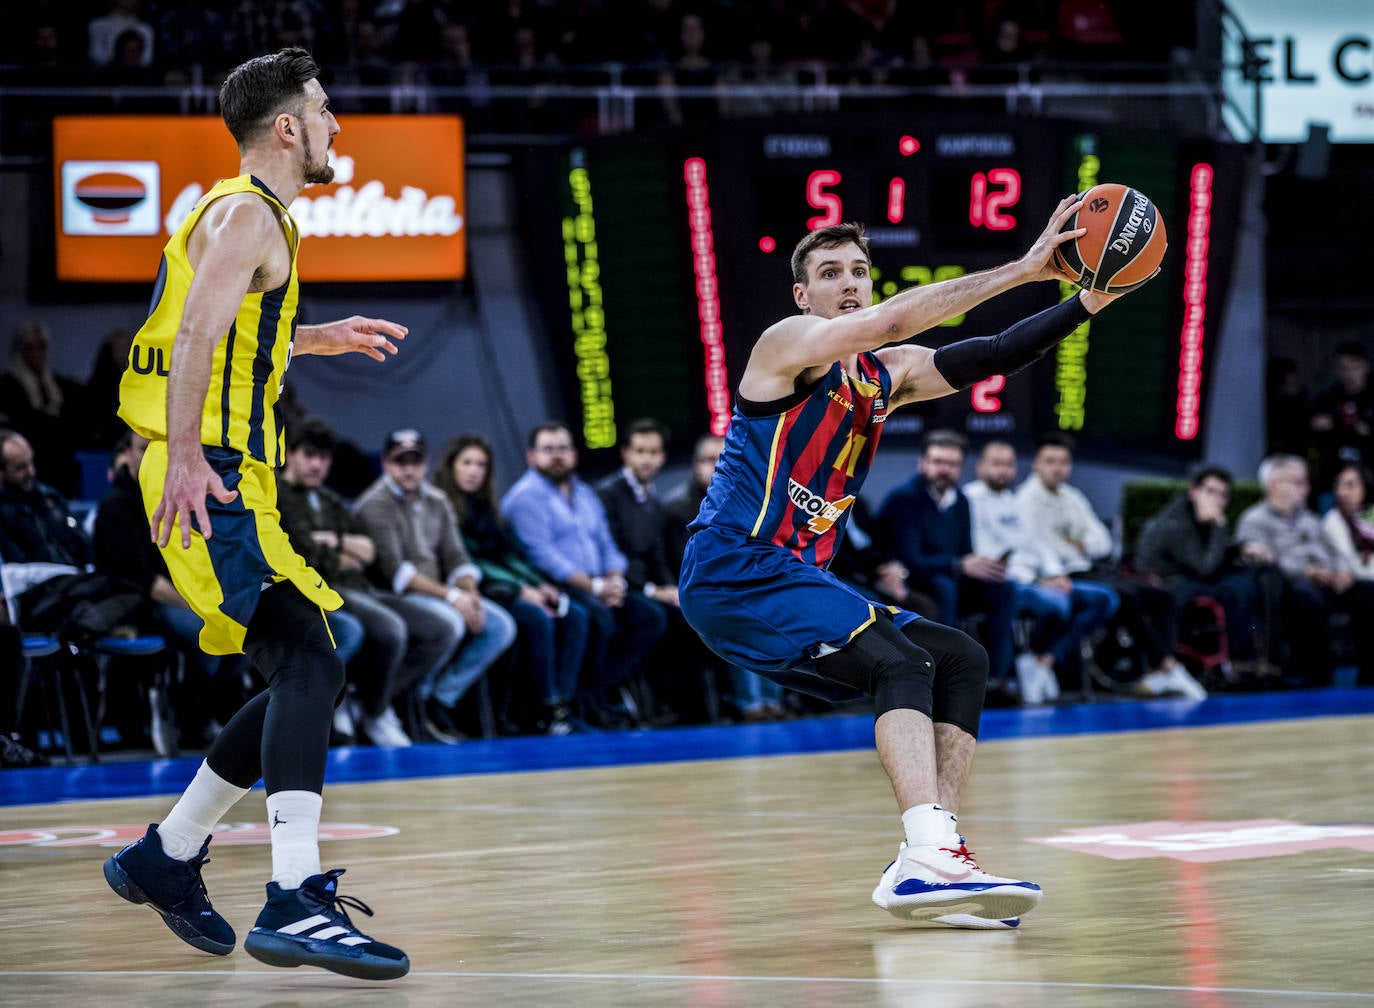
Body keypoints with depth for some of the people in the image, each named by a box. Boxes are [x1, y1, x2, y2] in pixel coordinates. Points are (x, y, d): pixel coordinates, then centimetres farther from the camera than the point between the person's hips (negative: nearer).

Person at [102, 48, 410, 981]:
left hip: (228, 482, 11)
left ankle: (167, 859, 23)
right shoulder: (248, 213, -9)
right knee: (311, 668, -21)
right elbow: (196, 336, -23)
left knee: (305, 680, 14)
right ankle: (298, 903, -30)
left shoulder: (251, 214, 22)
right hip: (211, 480, -11)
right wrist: (186, 459, -34)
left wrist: (317, 339, 38)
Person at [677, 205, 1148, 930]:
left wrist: (1089, 301, -9)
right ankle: (929, 856, -39)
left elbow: (991, 358, 6)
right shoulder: (789, 343, -6)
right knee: (900, 663, -24)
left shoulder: (885, 376, 17)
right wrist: (1020, 270, -26)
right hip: (732, 572, -9)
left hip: (797, 579, 9)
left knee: (962, 661, 4)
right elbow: (895, 320, -23)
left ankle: (926, 867, -6)